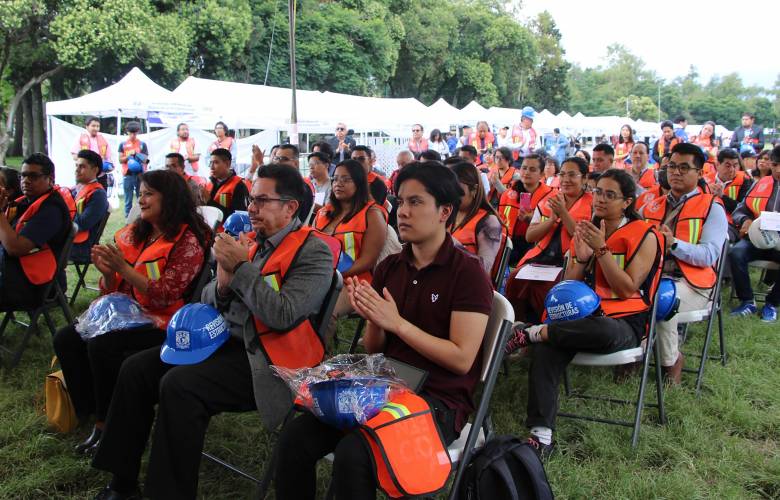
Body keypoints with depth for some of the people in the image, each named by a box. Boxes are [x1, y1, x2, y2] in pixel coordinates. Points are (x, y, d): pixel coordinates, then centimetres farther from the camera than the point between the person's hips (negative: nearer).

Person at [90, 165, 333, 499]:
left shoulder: (314, 252, -10)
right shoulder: (249, 242, 12)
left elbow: (283, 315, -23)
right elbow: (207, 301, 13)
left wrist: (241, 268, -17)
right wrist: (223, 283, -10)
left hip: (263, 360, -8)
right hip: (223, 340, 8)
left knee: (179, 386, -27)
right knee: (135, 369, -2)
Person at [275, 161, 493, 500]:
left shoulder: (468, 273, -9)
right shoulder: (389, 267, 8)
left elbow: (461, 359, -14)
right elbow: (373, 349, 11)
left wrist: (396, 322, -19)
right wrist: (370, 318, -11)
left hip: (439, 401, -5)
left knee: (352, 453, -29)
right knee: (294, 438, -15)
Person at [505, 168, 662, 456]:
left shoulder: (644, 236, 0)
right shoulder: (585, 230, 15)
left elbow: (628, 290, -10)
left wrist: (601, 249, -16)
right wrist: (581, 258, -6)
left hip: (624, 321, -4)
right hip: (582, 315, 4)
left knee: (605, 332, -43)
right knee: (544, 350, -30)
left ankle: (531, 332, -25)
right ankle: (541, 433, -27)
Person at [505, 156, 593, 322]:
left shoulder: (591, 205, 0)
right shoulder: (548, 200, 13)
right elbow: (529, 236, 8)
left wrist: (563, 212, -16)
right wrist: (553, 218, -7)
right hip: (540, 258, 4)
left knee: (542, 288, -31)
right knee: (515, 279, -23)